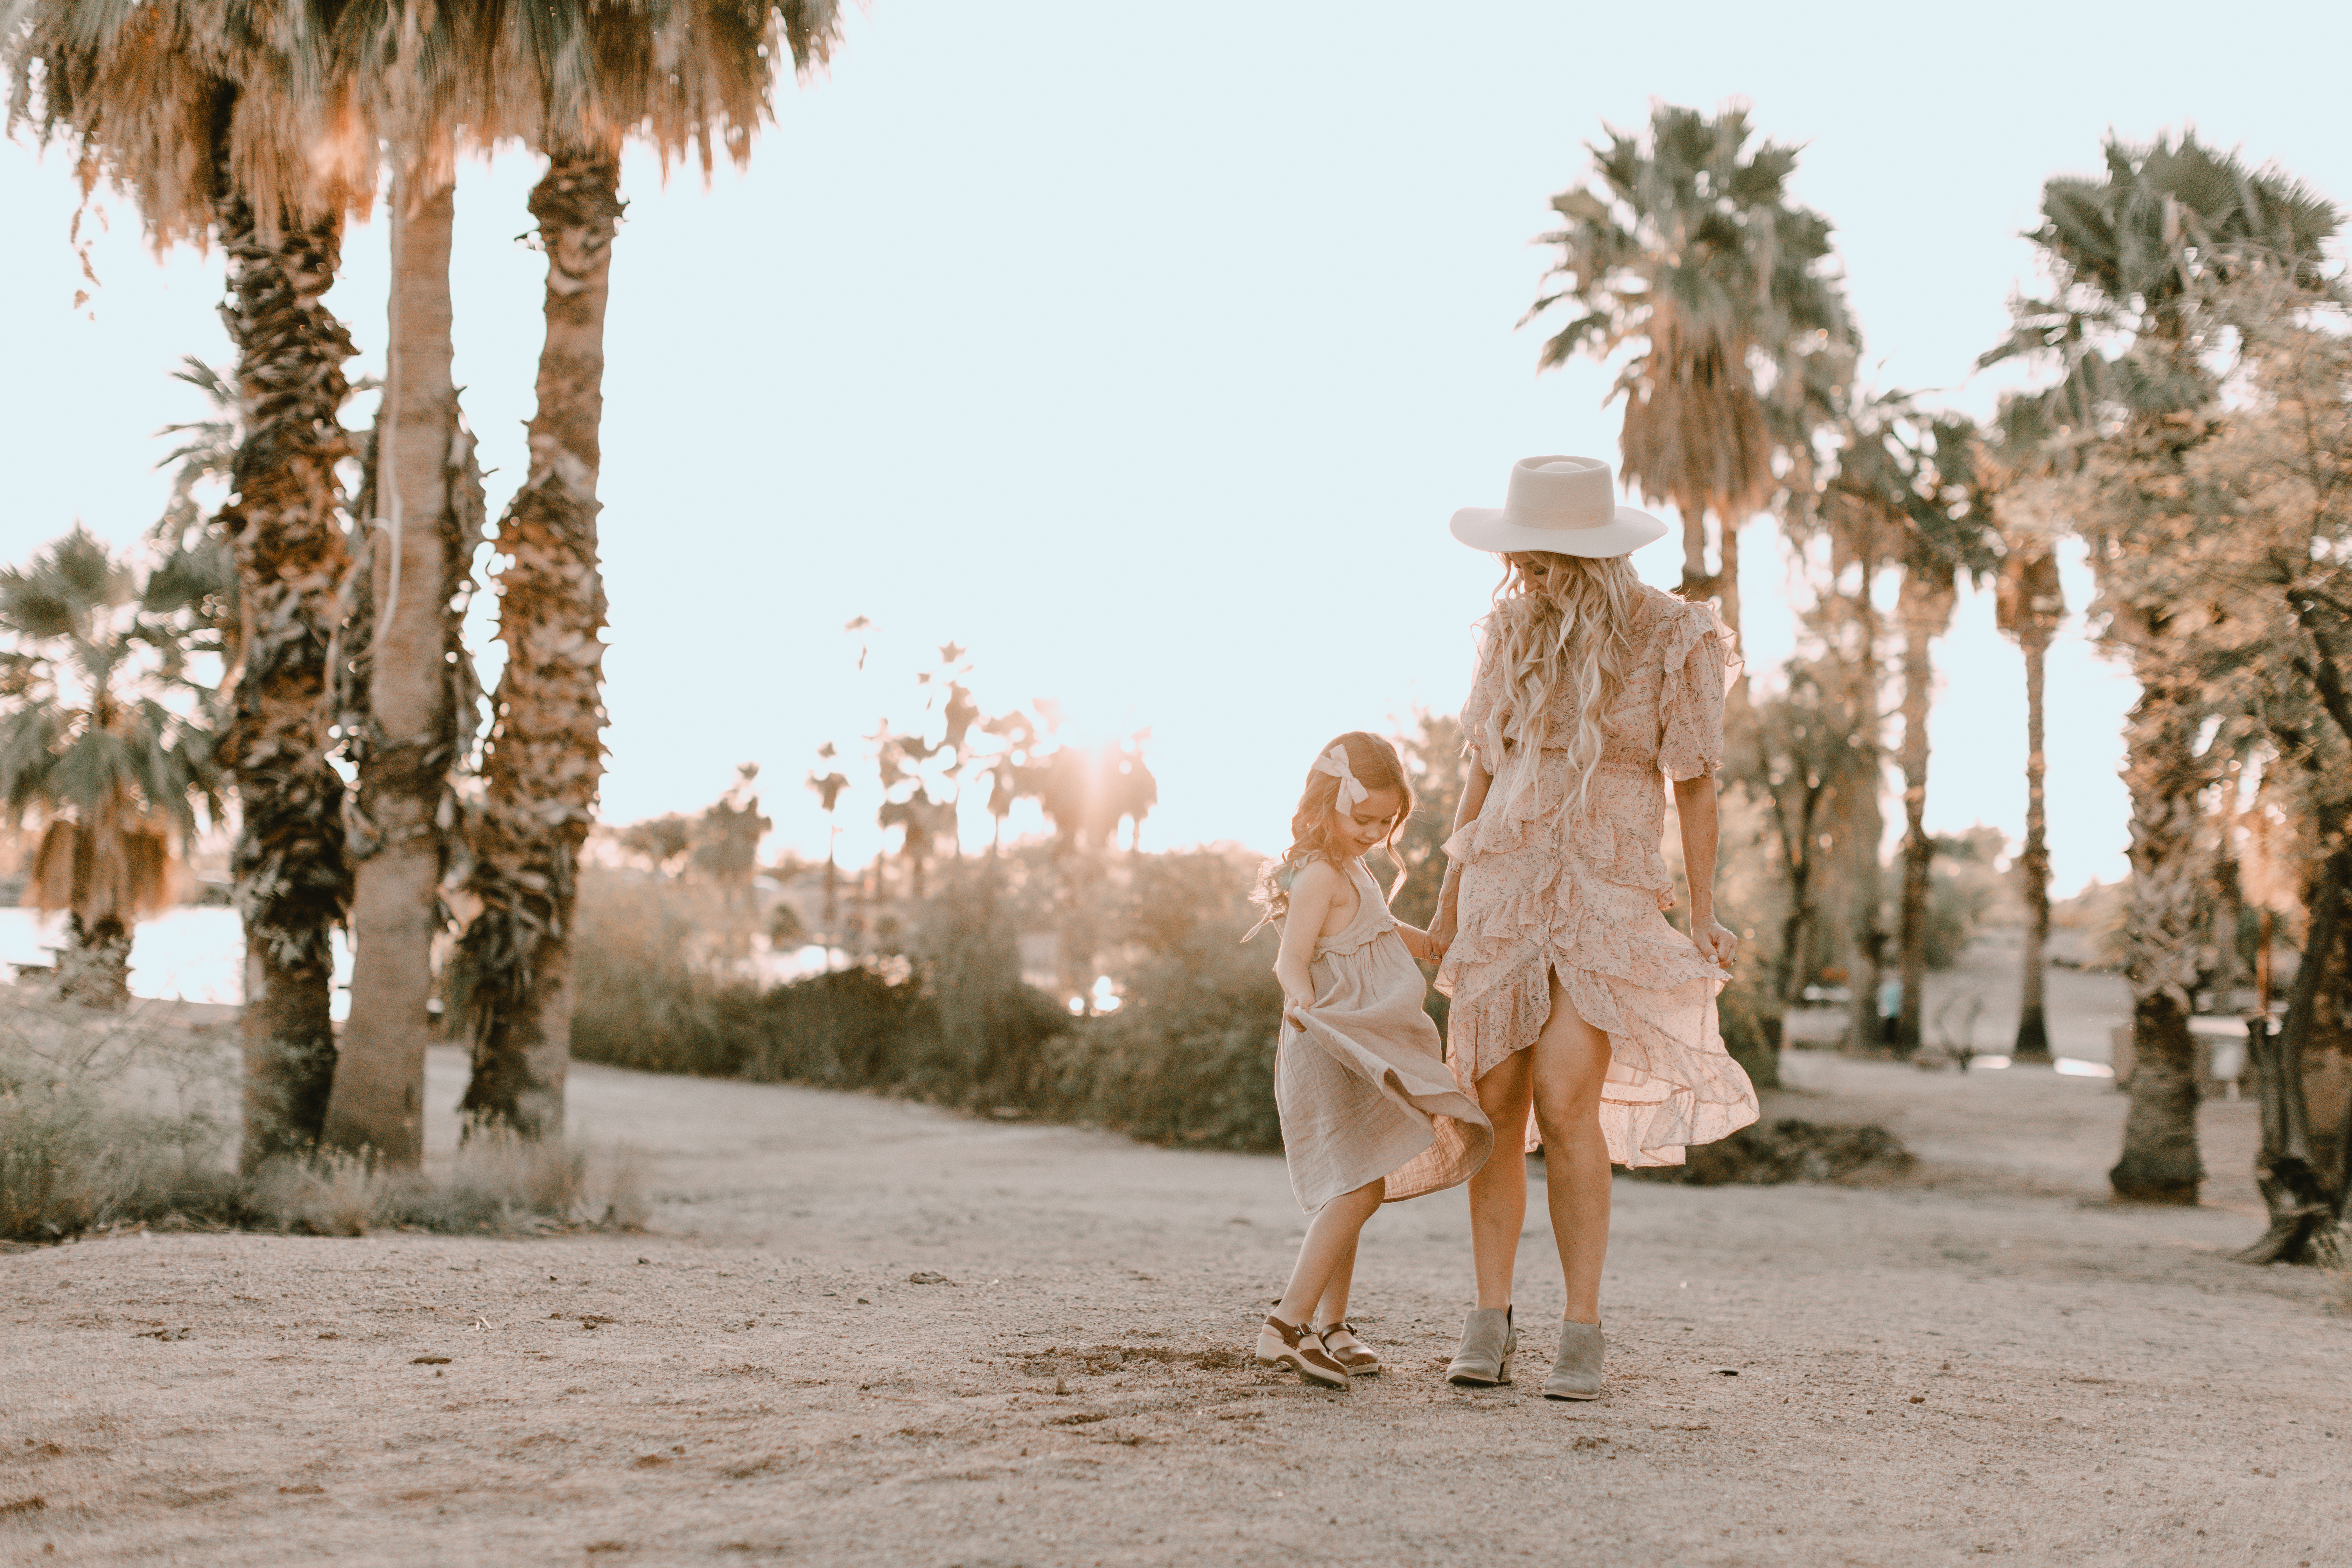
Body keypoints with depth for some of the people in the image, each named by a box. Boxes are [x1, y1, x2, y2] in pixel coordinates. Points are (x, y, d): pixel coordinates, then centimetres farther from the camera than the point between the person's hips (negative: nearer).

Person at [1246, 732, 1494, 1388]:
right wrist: (1301, 999, -43)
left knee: (1352, 1192, 13)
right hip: (1337, 1056, -11)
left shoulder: (1350, 874, 20)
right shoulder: (1319, 874, -12)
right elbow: (1292, 958, -24)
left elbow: (1393, 937, 37)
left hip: (1366, 1057, 11)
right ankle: (1288, 1323, -21)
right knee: (1360, 1189, -18)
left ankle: (1331, 1327, 19)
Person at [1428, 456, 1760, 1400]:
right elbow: (1482, 772, 12)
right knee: (1495, 1104, -1)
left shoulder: (1670, 637, -4)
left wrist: (1703, 917, -4)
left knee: (1567, 1104, -14)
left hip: (1609, 894, -3)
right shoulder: (1513, 629, 6)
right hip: (1502, 884, 3)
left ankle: (1582, 1331, -4)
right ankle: (1490, 1322, 6)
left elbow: (1695, 786, 0)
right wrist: (1448, 904, 12)